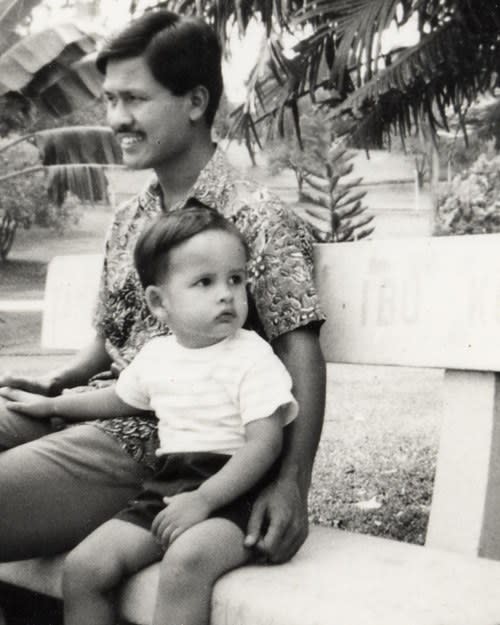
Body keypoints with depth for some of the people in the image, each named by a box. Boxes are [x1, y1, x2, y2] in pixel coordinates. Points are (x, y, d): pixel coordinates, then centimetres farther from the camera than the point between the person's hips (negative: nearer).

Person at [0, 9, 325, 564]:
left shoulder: (256, 218, -8)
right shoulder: (128, 220, 15)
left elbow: (301, 354, -14)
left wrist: (291, 483, -25)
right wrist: (56, 381, 4)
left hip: (156, 441, -7)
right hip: (98, 409, 8)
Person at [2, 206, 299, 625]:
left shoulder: (254, 358, -9)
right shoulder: (155, 355, 10)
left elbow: (265, 444, -16)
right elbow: (121, 399, 32)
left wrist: (203, 500, -24)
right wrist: (51, 404, 37)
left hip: (232, 493, -6)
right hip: (167, 490, 6)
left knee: (186, 559, -36)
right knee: (83, 566, -10)